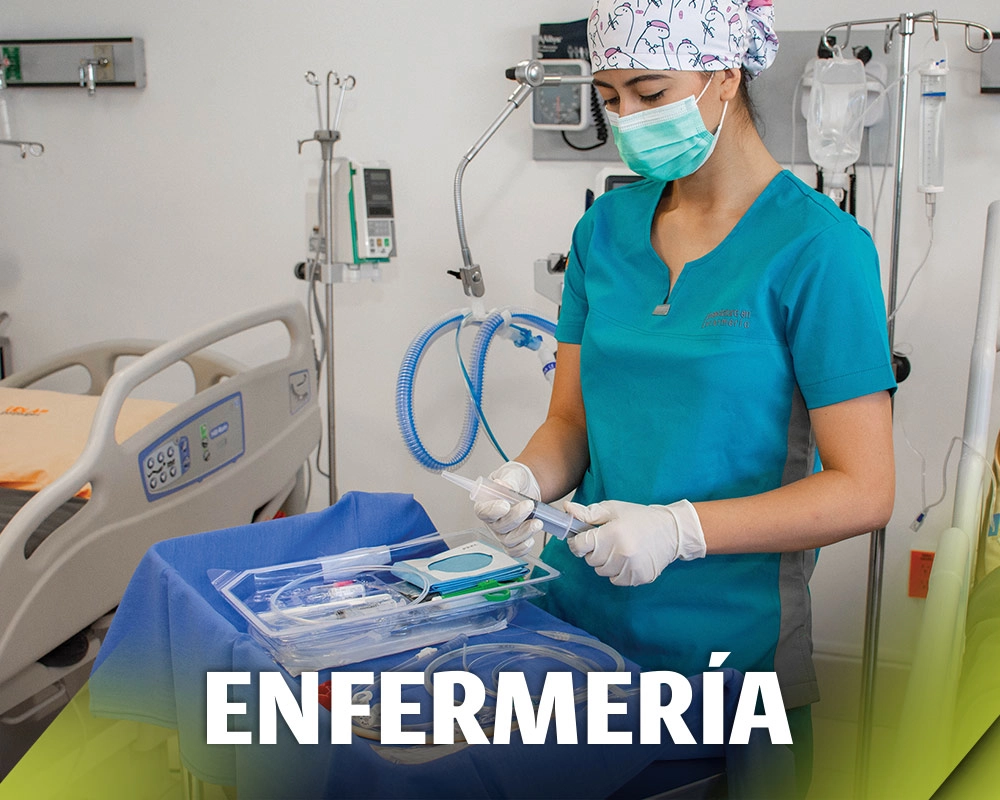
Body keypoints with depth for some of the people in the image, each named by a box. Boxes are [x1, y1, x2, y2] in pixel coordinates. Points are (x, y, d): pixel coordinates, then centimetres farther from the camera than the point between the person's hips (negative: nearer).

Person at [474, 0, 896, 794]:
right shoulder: (606, 227, 4)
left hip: (731, 638, -5)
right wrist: (527, 479, -14)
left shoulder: (818, 246, -12)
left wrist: (682, 528, -24)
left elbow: (865, 489, -14)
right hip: (581, 615, 5)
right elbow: (571, 418, 8)